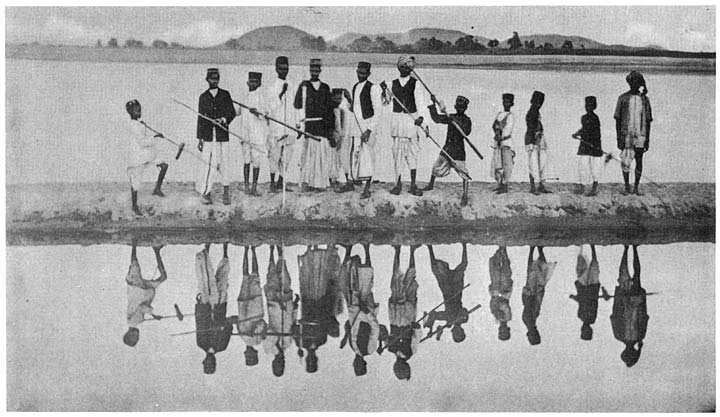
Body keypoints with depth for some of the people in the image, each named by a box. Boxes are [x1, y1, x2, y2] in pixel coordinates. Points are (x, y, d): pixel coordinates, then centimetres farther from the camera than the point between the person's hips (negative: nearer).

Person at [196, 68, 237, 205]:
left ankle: (226, 194, 10)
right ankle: (205, 192, 7)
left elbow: (232, 113, 8)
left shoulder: (225, 95, 8)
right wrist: (199, 138, 6)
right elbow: (200, 118, 9)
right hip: (208, 136, 0)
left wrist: (223, 120, -13)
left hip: (222, 135, 0)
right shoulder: (203, 97, 9)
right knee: (210, 165, -6)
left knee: (224, 165, 0)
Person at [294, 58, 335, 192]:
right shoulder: (304, 86, 7)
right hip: (309, 125, -2)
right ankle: (306, 182, -5)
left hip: (323, 125, 2)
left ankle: (320, 183, 6)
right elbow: (297, 106, 2)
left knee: (322, 154, 0)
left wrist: (330, 127, 8)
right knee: (308, 153, -8)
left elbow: (330, 109, 13)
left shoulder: (325, 88, 13)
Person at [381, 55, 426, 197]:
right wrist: (384, 91, -8)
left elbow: (419, 101, -9)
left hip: (412, 119, -2)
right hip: (397, 118, 2)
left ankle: (413, 185, 8)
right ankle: (398, 183, 10)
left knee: (412, 151, 2)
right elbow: (385, 102, 11)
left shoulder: (415, 83, 0)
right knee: (397, 150, 2)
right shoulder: (393, 83, 8)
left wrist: (420, 116, -25)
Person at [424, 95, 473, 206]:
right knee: (437, 166, 16)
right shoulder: (450, 117, 9)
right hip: (447, 147, 5)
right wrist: (433, 104, 4)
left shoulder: (466, 120, -7)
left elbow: (466, 132, -25)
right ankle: (431, 184, 39)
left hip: (458, 149, -5)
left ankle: (465, 196, -10)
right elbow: (436, 118, 11)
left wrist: (456, 122, -32)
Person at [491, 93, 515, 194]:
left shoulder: (510, 116, -1)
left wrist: (501, 136, -23)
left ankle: (506, 186, -14)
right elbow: (494, 125, 9)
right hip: (497, 142, 7)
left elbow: (508, 129, -11)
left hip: (506, 141, -7)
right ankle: (500, 185, 14)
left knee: (506, 163, -11)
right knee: (497, 164, 7)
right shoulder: (499, 114, 18)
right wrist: (497, 130, -11)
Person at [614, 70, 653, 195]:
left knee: (639, 161, 4)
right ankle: (627, 187, 12)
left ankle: (636, 187, 14)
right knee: (625, 162, 0)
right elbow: (617, 119, 3)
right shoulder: (623, 98, 2)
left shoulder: (644, 99, 7)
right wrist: (618, 138, -3)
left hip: (640, 135, 1)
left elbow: (648, 121, 9)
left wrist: (647, 139, 5)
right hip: (626, 135, -1)